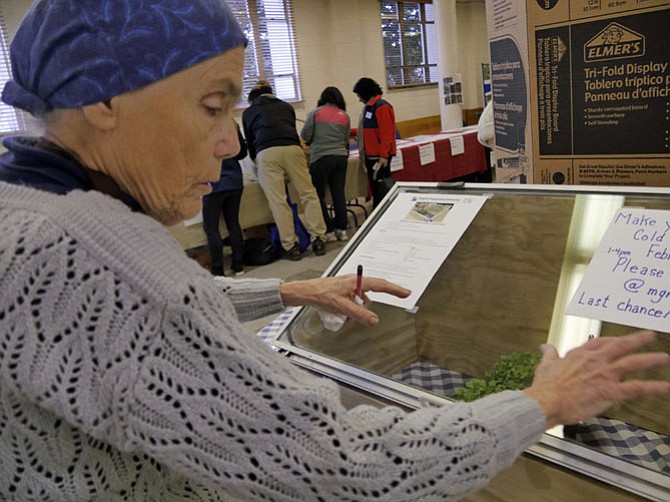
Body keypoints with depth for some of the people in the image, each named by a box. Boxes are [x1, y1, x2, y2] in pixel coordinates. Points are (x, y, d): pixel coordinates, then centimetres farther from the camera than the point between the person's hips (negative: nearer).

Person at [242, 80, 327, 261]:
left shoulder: (248, 112, 26)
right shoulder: (286, 106, 32)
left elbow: (249, 141, 27)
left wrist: (256, 160, 44)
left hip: (266, 152, -2)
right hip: (292, 148, 2)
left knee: (277, 201, -3)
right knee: (308, 193, 5)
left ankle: (290, 246, -3)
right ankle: (318, 239, -1)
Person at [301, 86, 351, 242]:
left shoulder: (315, 113, 0)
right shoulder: (345, 116, 11)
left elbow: (305, 136, 1)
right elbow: (346, 140, 16)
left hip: (321, 158, -4)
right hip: (341, 157, 4)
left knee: (319, 195, 4)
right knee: (339, 193, 9)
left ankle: (328, 231, 4)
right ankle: (341, 229, 12)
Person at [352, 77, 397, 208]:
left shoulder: (381, 107, -13)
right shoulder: (369, 107, 15)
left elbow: (386, 133, -19)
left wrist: (384, 155, -23)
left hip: (380, 156, -9)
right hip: (371, 155, 9)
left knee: (381, 188, -5)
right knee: (375, 187, 13)